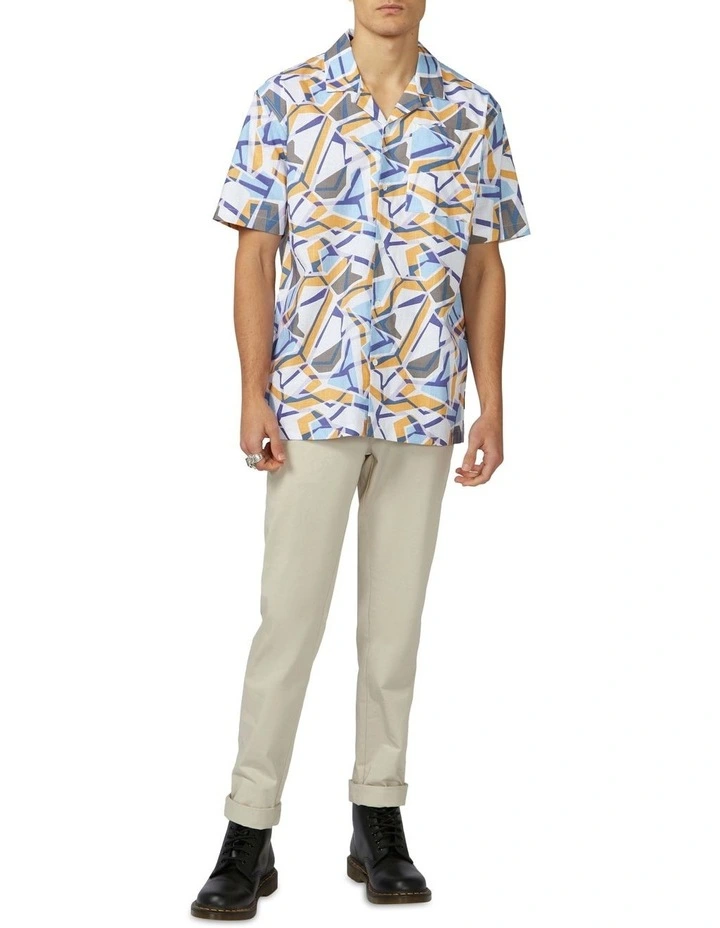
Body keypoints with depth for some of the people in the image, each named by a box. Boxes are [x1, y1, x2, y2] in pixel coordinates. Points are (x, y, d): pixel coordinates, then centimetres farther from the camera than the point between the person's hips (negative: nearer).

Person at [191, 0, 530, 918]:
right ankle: (249, 833, 8)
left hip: (425, 405, 2)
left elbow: (484, 268, 7)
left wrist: (492, 408, 2)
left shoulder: (472, 111, 5)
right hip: (313, 398, -2)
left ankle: (379, 822, 21)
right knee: (289, 614, -1)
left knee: (396, 617, 9)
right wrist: (254, 396, -7)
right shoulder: (287, 100, -1)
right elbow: (255, 253, 0)